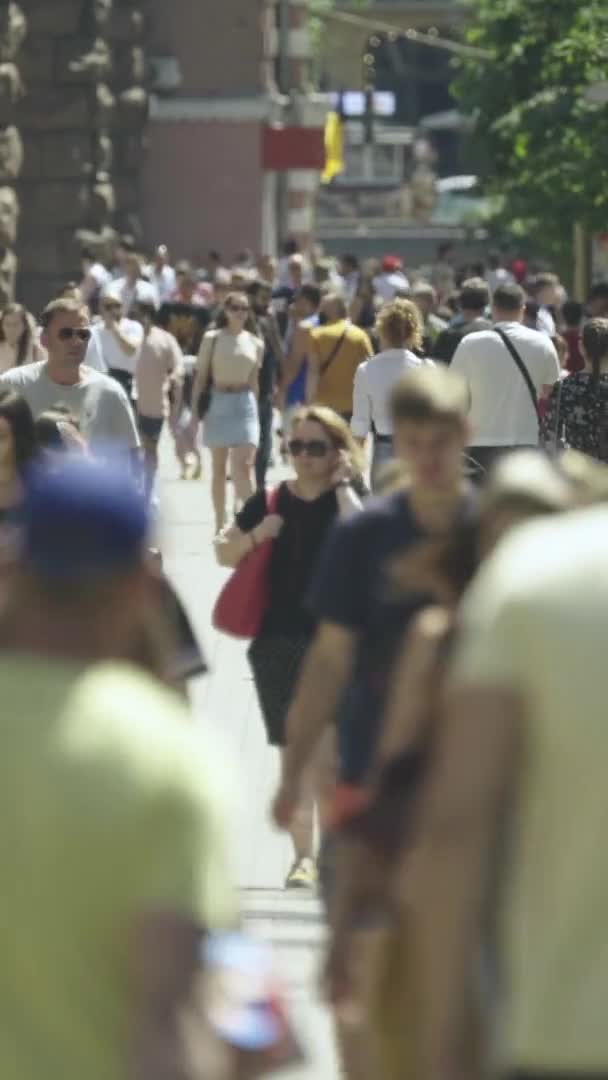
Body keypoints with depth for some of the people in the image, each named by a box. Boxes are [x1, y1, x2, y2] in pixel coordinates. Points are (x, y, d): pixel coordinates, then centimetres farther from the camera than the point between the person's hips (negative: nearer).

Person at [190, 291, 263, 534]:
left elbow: (254, 381, 12)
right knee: (218, 467, 8)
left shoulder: (256, 343, 6)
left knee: (242, 467, -13)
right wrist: (194, 411, -3)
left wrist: (255, 410, 13)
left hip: (244, 404, 0)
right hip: (217, 403, 0)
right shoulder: (212, 338, -1)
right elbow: (201, 377, 0)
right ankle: (220, 524, 16)